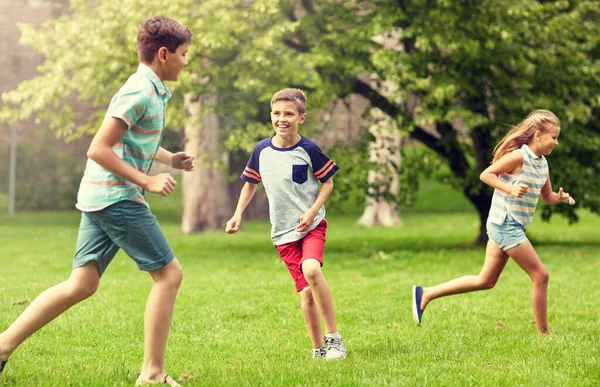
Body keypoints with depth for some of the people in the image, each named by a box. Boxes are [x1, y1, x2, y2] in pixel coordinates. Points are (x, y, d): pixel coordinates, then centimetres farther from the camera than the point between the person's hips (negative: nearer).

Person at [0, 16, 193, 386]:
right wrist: (147, 181, -19)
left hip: (100, 199, 10)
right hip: (117, 198, -10)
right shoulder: (140, 93, -14)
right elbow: (98, 149, -19)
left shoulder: (153, 91, 17)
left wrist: (169, 158, 20)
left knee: (82, 284, 7)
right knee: (169, 273, -5)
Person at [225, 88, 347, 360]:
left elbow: (327, 183, 1)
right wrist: (237, 215, 7)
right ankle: (318, 348, 11)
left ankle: (333, 337, -19)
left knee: (311, 269, -29)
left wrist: (312, 211, -12)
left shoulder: (308, 150, -8)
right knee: (306, 291, -2)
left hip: (312, 225, -3)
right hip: (283, 232, 3)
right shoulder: (261, 151, 3)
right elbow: (250, 184, 17)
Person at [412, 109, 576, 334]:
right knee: (540, 276, -5)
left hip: (512, 226, 9)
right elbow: (486, 175, -15)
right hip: (505, 224, -9)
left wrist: (560, 197, -1)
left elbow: (547, 196, 21)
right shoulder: (518, 156, -15)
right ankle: (543, 333, 4)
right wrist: (511, 189, -26)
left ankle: (426, 294, 14)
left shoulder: (542, 164, 11)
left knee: (486, 281, 12)